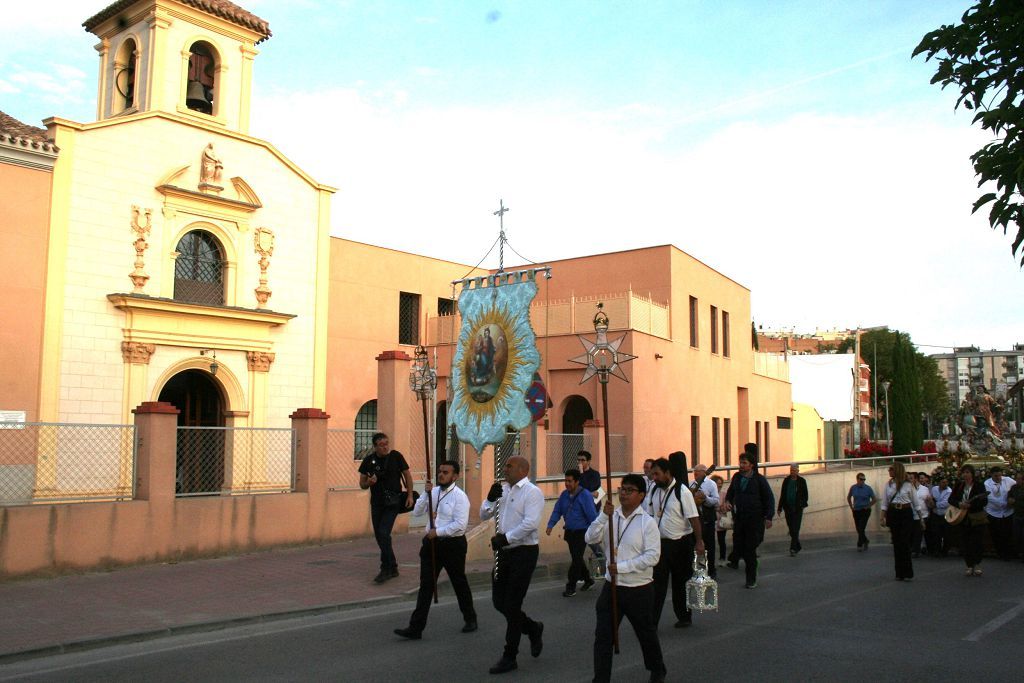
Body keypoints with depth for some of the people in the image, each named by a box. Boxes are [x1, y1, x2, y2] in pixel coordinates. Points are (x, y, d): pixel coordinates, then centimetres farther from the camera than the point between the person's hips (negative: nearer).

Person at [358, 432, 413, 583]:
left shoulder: (396, 456, -6)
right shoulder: (368, 460, 1)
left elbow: (407, 475, 4)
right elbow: (362, 484, 7)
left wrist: (410, 495, -5)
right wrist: (368, 482, -16)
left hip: (393, 502, -4)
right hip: (376, 503, 4)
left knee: (383, 533, -16)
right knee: (379, 536, 9)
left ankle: (386, 569, -7)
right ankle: (392, 568, 23)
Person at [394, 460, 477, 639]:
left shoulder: (459, 496, -13)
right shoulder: (434, 492, 6)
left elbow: (460, 524, -19)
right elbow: (417, 512, 0)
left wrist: (438, 532, -17)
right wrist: (426, 493, -13)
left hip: (453, 544, -5)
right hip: (432, 543, 5)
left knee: (459, 584, 12)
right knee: (426, 585, 3)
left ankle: (470, 619, 34)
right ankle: (415, 628, 5)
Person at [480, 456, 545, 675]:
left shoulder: (532, 492, -12)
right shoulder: (502, 489, 11)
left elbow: (531, 523, -23)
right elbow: (484, 515, 11)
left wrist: (506, 538, -21)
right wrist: (491, 499, -7)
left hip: (524, 552, -7)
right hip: (504, 551, 8)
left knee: (511, 605, -1)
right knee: (499, 601, 11)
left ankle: (509, 657, 14)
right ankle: (533, 629, 35)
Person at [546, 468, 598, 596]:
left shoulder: (585, 496, -16)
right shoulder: (564, 495, 3)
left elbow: (592, 515, -16)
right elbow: (557, 511, 6)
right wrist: (550, 525, -6)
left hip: (582, 532, -7)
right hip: (569, 532, 7)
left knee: (576, 559, -5)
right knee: (576, 558, 16)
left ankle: (570, 587, 3)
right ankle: (588, 579, 35)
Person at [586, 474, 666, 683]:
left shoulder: (648, 522, -12)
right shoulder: (611, 517, 0)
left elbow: (653, 556, -18)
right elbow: (590, 538, -9)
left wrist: (622, 567, -21)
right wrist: (604, 515, -21)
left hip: (639, 589, -3)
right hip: (612, 586, 3)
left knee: (646, 634, 18)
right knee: (602, 636, 0)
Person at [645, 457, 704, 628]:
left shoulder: (682, 492, -14)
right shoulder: (654, 491, 4)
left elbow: (693, 518, -14)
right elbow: (647, 514, 11)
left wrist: (699, 542, -16)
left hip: (680, 543, -4)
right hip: (660, 542, 4)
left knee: (681, 582, 10)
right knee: (657, 582, 2)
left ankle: (684, 617, 26)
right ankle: (651, 621, 4)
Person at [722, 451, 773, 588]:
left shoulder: (759, 479, -5)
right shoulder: (736, 477, 7)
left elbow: (769, 498, -2)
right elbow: (730, 492, 21)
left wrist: (769, 517, -7)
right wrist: (727, 501, -1)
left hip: (754, 520, -4)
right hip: (738, 518, 4)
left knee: (750, 549, 0)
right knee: (738, 545, -2)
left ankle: (751, 579, 11)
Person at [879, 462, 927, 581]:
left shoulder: (908, 484, -4)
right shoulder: (888, 485, 7)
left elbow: (916, 502, 1)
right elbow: (884, 503, 8)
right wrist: (883, 517, 2)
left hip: (906, 513, -4)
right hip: (893, 513, 4)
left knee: (904, 542, -8)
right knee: (896, 543, 5)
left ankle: (908, 573, -1)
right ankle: (899, 573, 13)